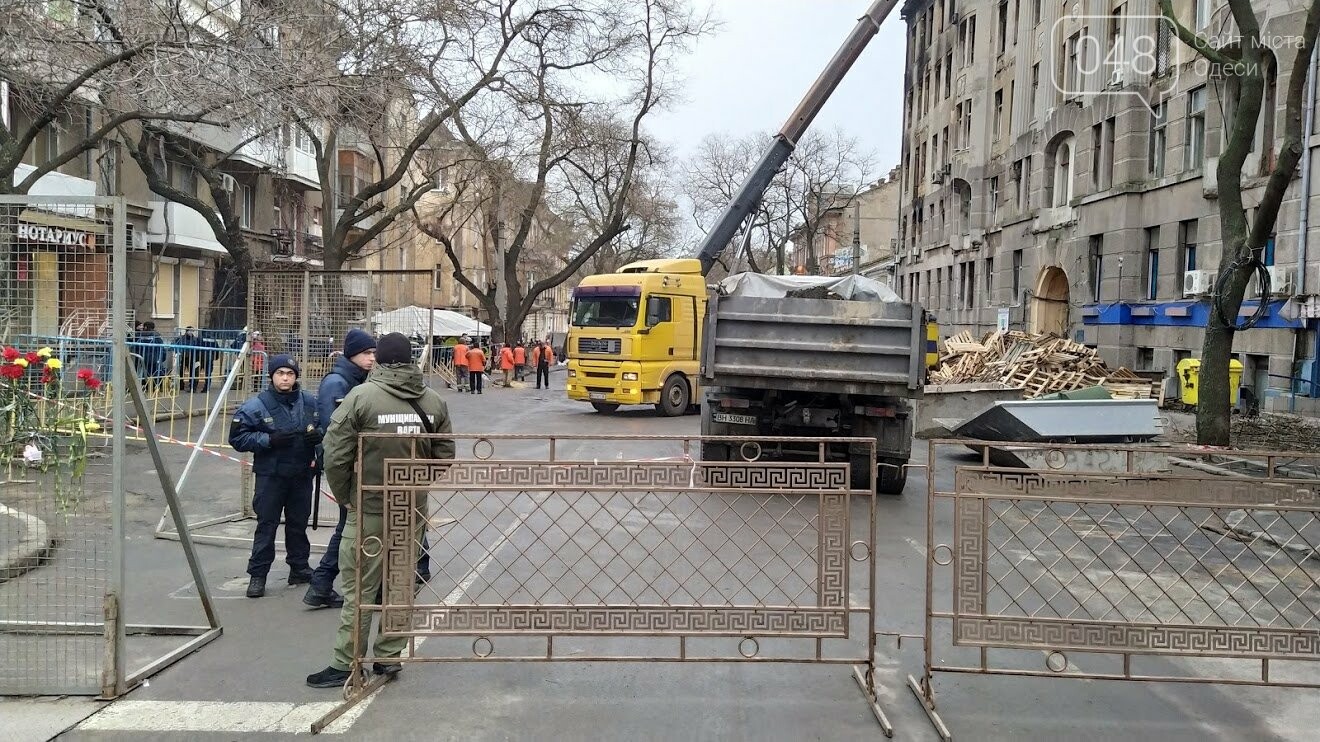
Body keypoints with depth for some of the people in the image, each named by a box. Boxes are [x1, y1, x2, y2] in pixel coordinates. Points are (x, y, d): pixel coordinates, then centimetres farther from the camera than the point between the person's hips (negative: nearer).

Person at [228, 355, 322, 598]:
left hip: (302, 475, 4)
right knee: (267, 525, -1)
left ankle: (299, 569, 28)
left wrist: (318, 434, -8)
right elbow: (237, 437, -8)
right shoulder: (256, 406, -9)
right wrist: (269, 440, -19)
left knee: (298, 523, 15)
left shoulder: (310, 402, 1)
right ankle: (257, 575, 7)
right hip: (270, 476, -3)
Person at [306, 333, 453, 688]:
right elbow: (445, 456, 6)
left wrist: (344, 496, 3)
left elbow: (336, 455, -12)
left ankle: (345, 665, 9)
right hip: (415, 509, 4)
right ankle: (389, 656, 23)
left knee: (359, 588, 3)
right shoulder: (433, 400, 2)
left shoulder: (361, 396, -12)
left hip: (369, 509, -4)